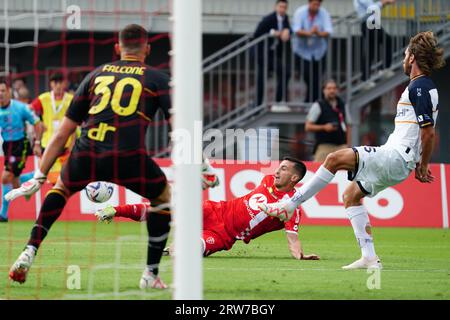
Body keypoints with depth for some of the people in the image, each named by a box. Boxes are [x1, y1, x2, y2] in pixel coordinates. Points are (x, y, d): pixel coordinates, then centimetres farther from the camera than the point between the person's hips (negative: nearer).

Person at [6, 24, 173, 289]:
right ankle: (151, 275, 22)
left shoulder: (97, 74, 25)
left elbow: (63, 133, 24)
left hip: (86, 153, 3)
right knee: (164, 196, 26)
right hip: (130, 156, -3)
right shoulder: (157, 78, 18)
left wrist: (40, 176, 25)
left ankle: (29, 253, 18)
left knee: (61, 188, 34)